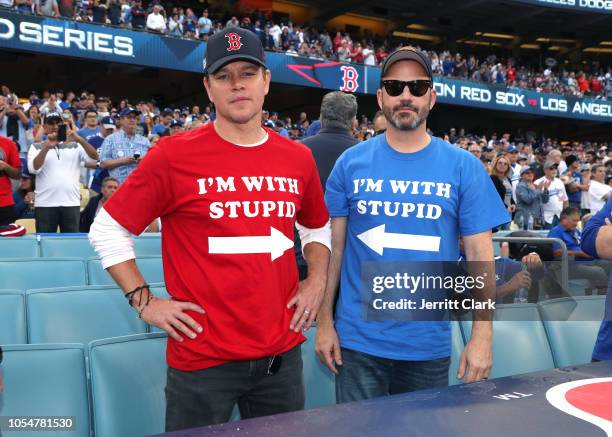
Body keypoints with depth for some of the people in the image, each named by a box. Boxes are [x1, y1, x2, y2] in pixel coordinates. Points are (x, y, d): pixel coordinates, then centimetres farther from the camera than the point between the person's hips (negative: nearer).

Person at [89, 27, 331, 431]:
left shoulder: (298, 158, 3)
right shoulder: (174, 155, -9)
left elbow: (318, 228, 20)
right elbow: (107, 230, -2)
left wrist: (317, 280, 5)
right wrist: (145, 301, -7)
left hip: (283, 353, 4)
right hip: (202, 358, -4)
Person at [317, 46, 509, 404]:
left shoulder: (464, 167, -2)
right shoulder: (352, 162, 0)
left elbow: (480, 254, -2)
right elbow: (334, 245, 2)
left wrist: (482, 334, -6)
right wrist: (325, 321, 0)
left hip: (430, 344, 1)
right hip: (358, 340, 0)